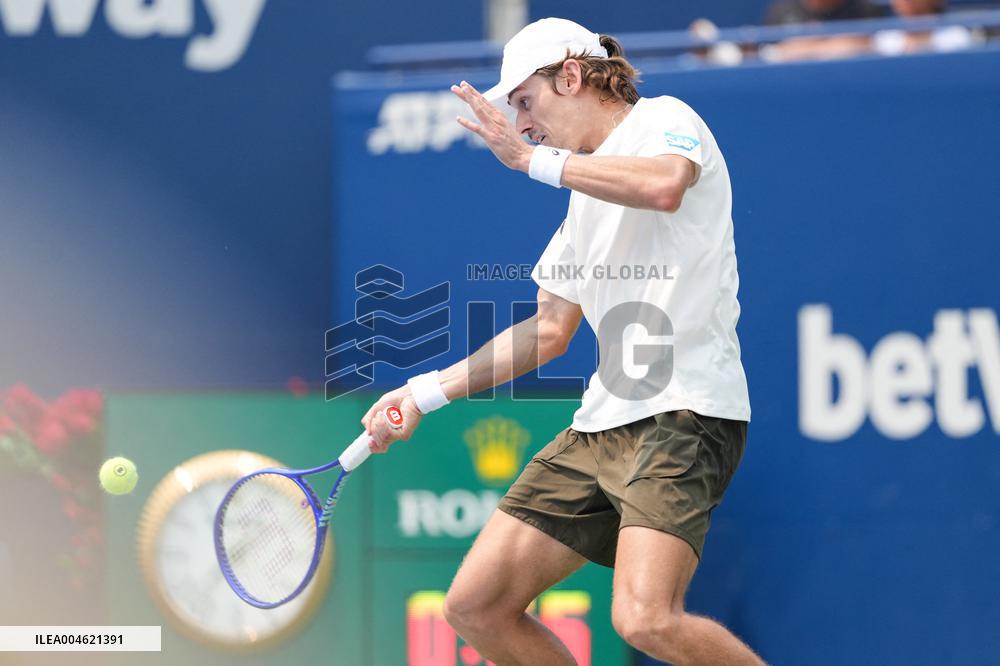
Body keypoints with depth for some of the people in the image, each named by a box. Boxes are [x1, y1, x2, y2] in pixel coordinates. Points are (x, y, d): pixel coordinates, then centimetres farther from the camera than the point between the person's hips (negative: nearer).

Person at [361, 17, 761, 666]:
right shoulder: (585, 191, 24)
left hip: (682, 414, -9)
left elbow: (665, 185, -27)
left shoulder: (663, 119, -2)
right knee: (475, 607, 3)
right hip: (601, 422, 9)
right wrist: (427, 393, 23)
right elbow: (548, 333, 29)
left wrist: (532, 158, -18)